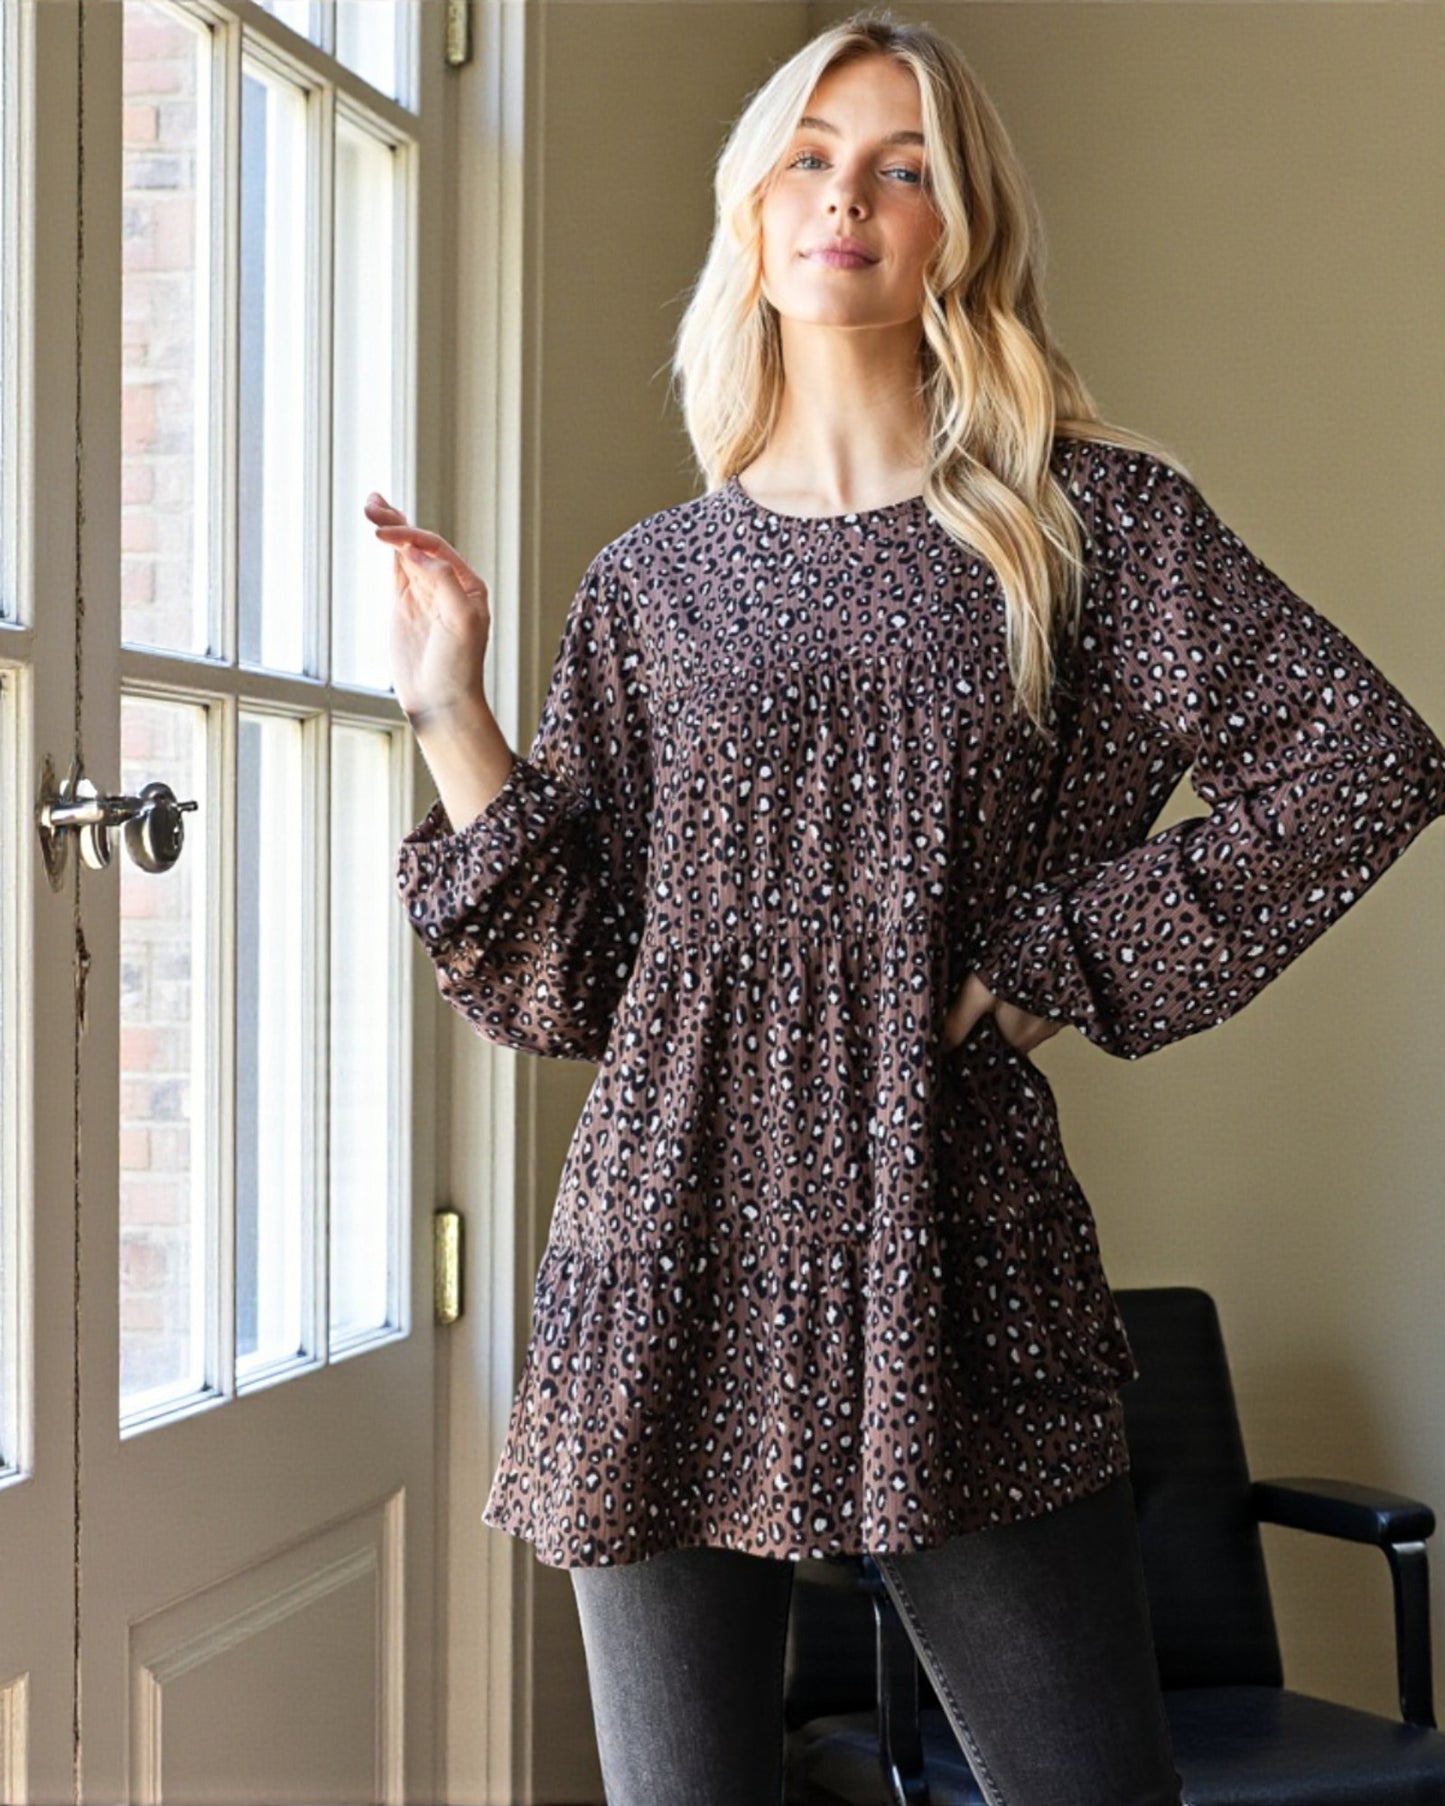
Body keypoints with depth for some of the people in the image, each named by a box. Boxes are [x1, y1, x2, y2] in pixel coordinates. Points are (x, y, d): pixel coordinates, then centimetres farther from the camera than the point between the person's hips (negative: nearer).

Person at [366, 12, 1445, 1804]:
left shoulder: (1086, 518, 5)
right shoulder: (651, 581, 10)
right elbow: (563, 983, 6)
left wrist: (1057, 957, -5)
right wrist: (452, 711, -2)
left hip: (953, 1250, -1)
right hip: (677, 1252, 2)